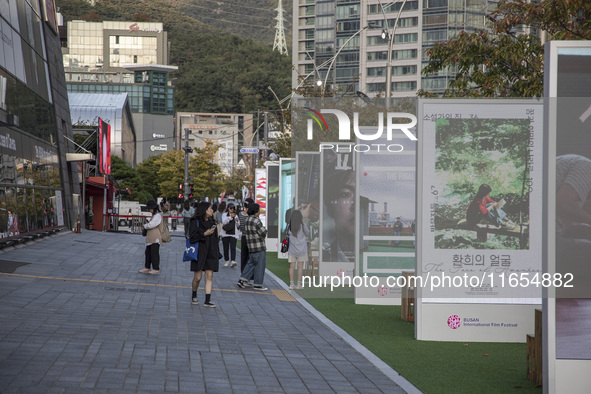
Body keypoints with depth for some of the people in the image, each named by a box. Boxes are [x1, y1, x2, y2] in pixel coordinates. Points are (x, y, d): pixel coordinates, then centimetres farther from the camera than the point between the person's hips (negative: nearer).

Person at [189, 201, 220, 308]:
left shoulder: (212, 222, 12)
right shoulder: (195, 222, -6)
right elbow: (192, 238, -12)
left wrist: (217, 253, 13)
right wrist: (205, 234, -19)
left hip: (210, 253, 5)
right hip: (199, 253, -5)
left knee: (209, 276, -3)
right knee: (197, 277, 0)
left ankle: (207, 300, -4)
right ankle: (194, 296, 24)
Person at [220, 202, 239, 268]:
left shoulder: (236, 215, 13)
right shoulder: (224, 215, 6)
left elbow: (238, 226, 14)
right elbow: (224, 222, -13)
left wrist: (237, 221, -6)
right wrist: (230, 217, -24)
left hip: (233, 234, 0)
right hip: (225, 234, 0)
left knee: (233, 248, -16)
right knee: (226, 248, 4)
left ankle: (233, 261, -28)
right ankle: (227, 261, 20)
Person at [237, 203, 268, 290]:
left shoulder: (247, 220, 11)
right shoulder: (256, 221, -18)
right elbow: (263, 233, -18)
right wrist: (264, 229, 5)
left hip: (251, 247, 9)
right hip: (259, 247, -9)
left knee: (251, 264, 16)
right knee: (260, 265, 0)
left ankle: (242, 280, 9)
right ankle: (258, 285, 5)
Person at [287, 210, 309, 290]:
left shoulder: (289, 226, -5)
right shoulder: (303, 226, -7)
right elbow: (307, 234, 8)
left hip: (292, 249, 1)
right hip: (301, 249, -1)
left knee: (291, 267, 4)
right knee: (300, 267, 3)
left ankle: (291, 284, 1)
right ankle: (299, 284, 3)